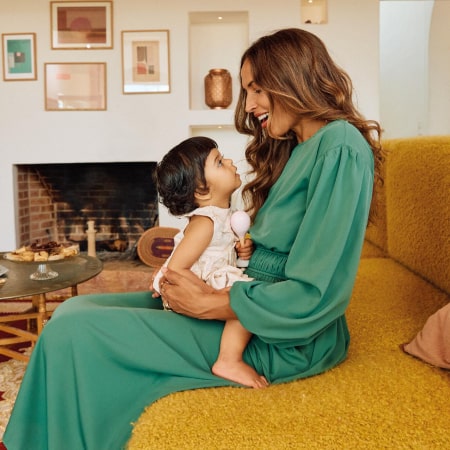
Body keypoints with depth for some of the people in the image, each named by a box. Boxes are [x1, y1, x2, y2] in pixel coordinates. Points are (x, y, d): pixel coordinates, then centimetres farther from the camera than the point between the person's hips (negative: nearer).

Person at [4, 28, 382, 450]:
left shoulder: (340, 148, -15)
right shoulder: (296, 147, 14)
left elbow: (314, 296, -21)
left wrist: (210, 304, -15)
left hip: (286, 341, -9)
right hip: (250, 303, 9)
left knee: (70, 334, -15)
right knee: (73, 312, 4)